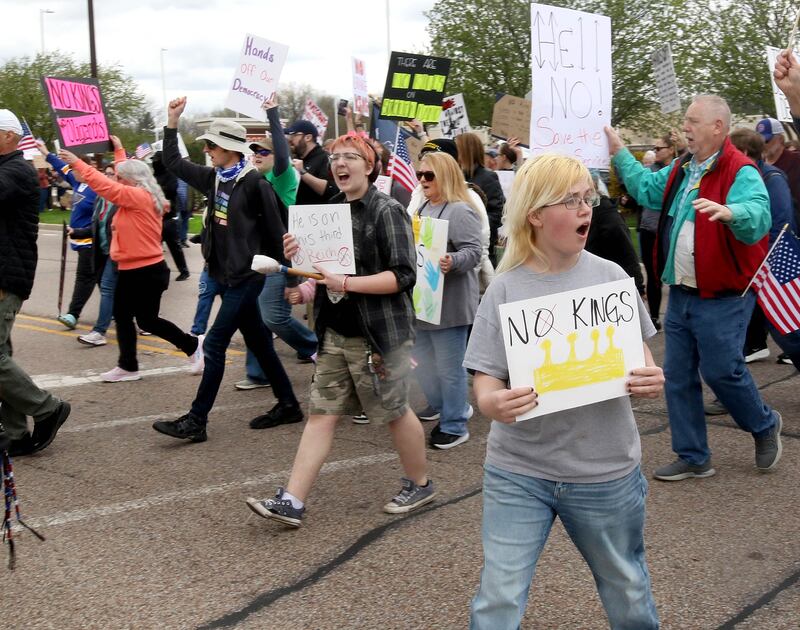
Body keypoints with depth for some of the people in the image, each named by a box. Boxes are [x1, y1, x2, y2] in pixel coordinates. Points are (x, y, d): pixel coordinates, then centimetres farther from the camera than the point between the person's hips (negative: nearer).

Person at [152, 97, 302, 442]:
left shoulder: (254, 183, -15)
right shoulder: (213, 177, 7)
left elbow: (275, 229, -11)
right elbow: (173, 162, 17)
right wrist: (172, 121, 10)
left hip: (246, 276, -8)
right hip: (224, 274, 8)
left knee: (213, 345, -8)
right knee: (258, 342, 14)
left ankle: (196, 421, -2)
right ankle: (288, 404, 26)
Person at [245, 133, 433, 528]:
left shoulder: (387, 212, -12)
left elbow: (403, 274, -19)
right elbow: (322, 265, 22)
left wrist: (347, 283, -26)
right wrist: (296, 256, 0)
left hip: (378, 333, -6)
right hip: (335, 332, 7)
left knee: (395, 412, 7)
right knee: (321, 413, 4)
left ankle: (420, 485, 29)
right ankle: (292, 501, 4)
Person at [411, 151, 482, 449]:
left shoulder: (460, 211, -14)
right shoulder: (422, 208, 13)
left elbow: (473, 252, -22)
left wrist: (453, 261, -39)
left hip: (448, 304, -9)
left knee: (449, 368, 1)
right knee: (422, 364, 16)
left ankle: (455, 426, 14)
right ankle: (452, 409, 33)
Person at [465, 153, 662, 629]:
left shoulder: (611, 277, -3)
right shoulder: (506, 290, -7)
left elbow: (638, 354, 6)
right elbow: (485, 380, -7)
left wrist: (652, 378, -16)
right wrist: (493, 403, -29)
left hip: (606, 471, 2)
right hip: (518, 471, -1)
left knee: (628, 592, 20)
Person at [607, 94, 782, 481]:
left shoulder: (740, 171, -15)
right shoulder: (681, 169, 10)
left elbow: (757, 218, -30)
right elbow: (647, 189, 26)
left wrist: (729, 212, -50)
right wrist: (619, 154, 22)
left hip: (722, 297, -8)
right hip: (681, 293, 8)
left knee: (721, 371, -1)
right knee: (678, 377, 10)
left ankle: (764, 425, 29)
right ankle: (693, 457, 22)